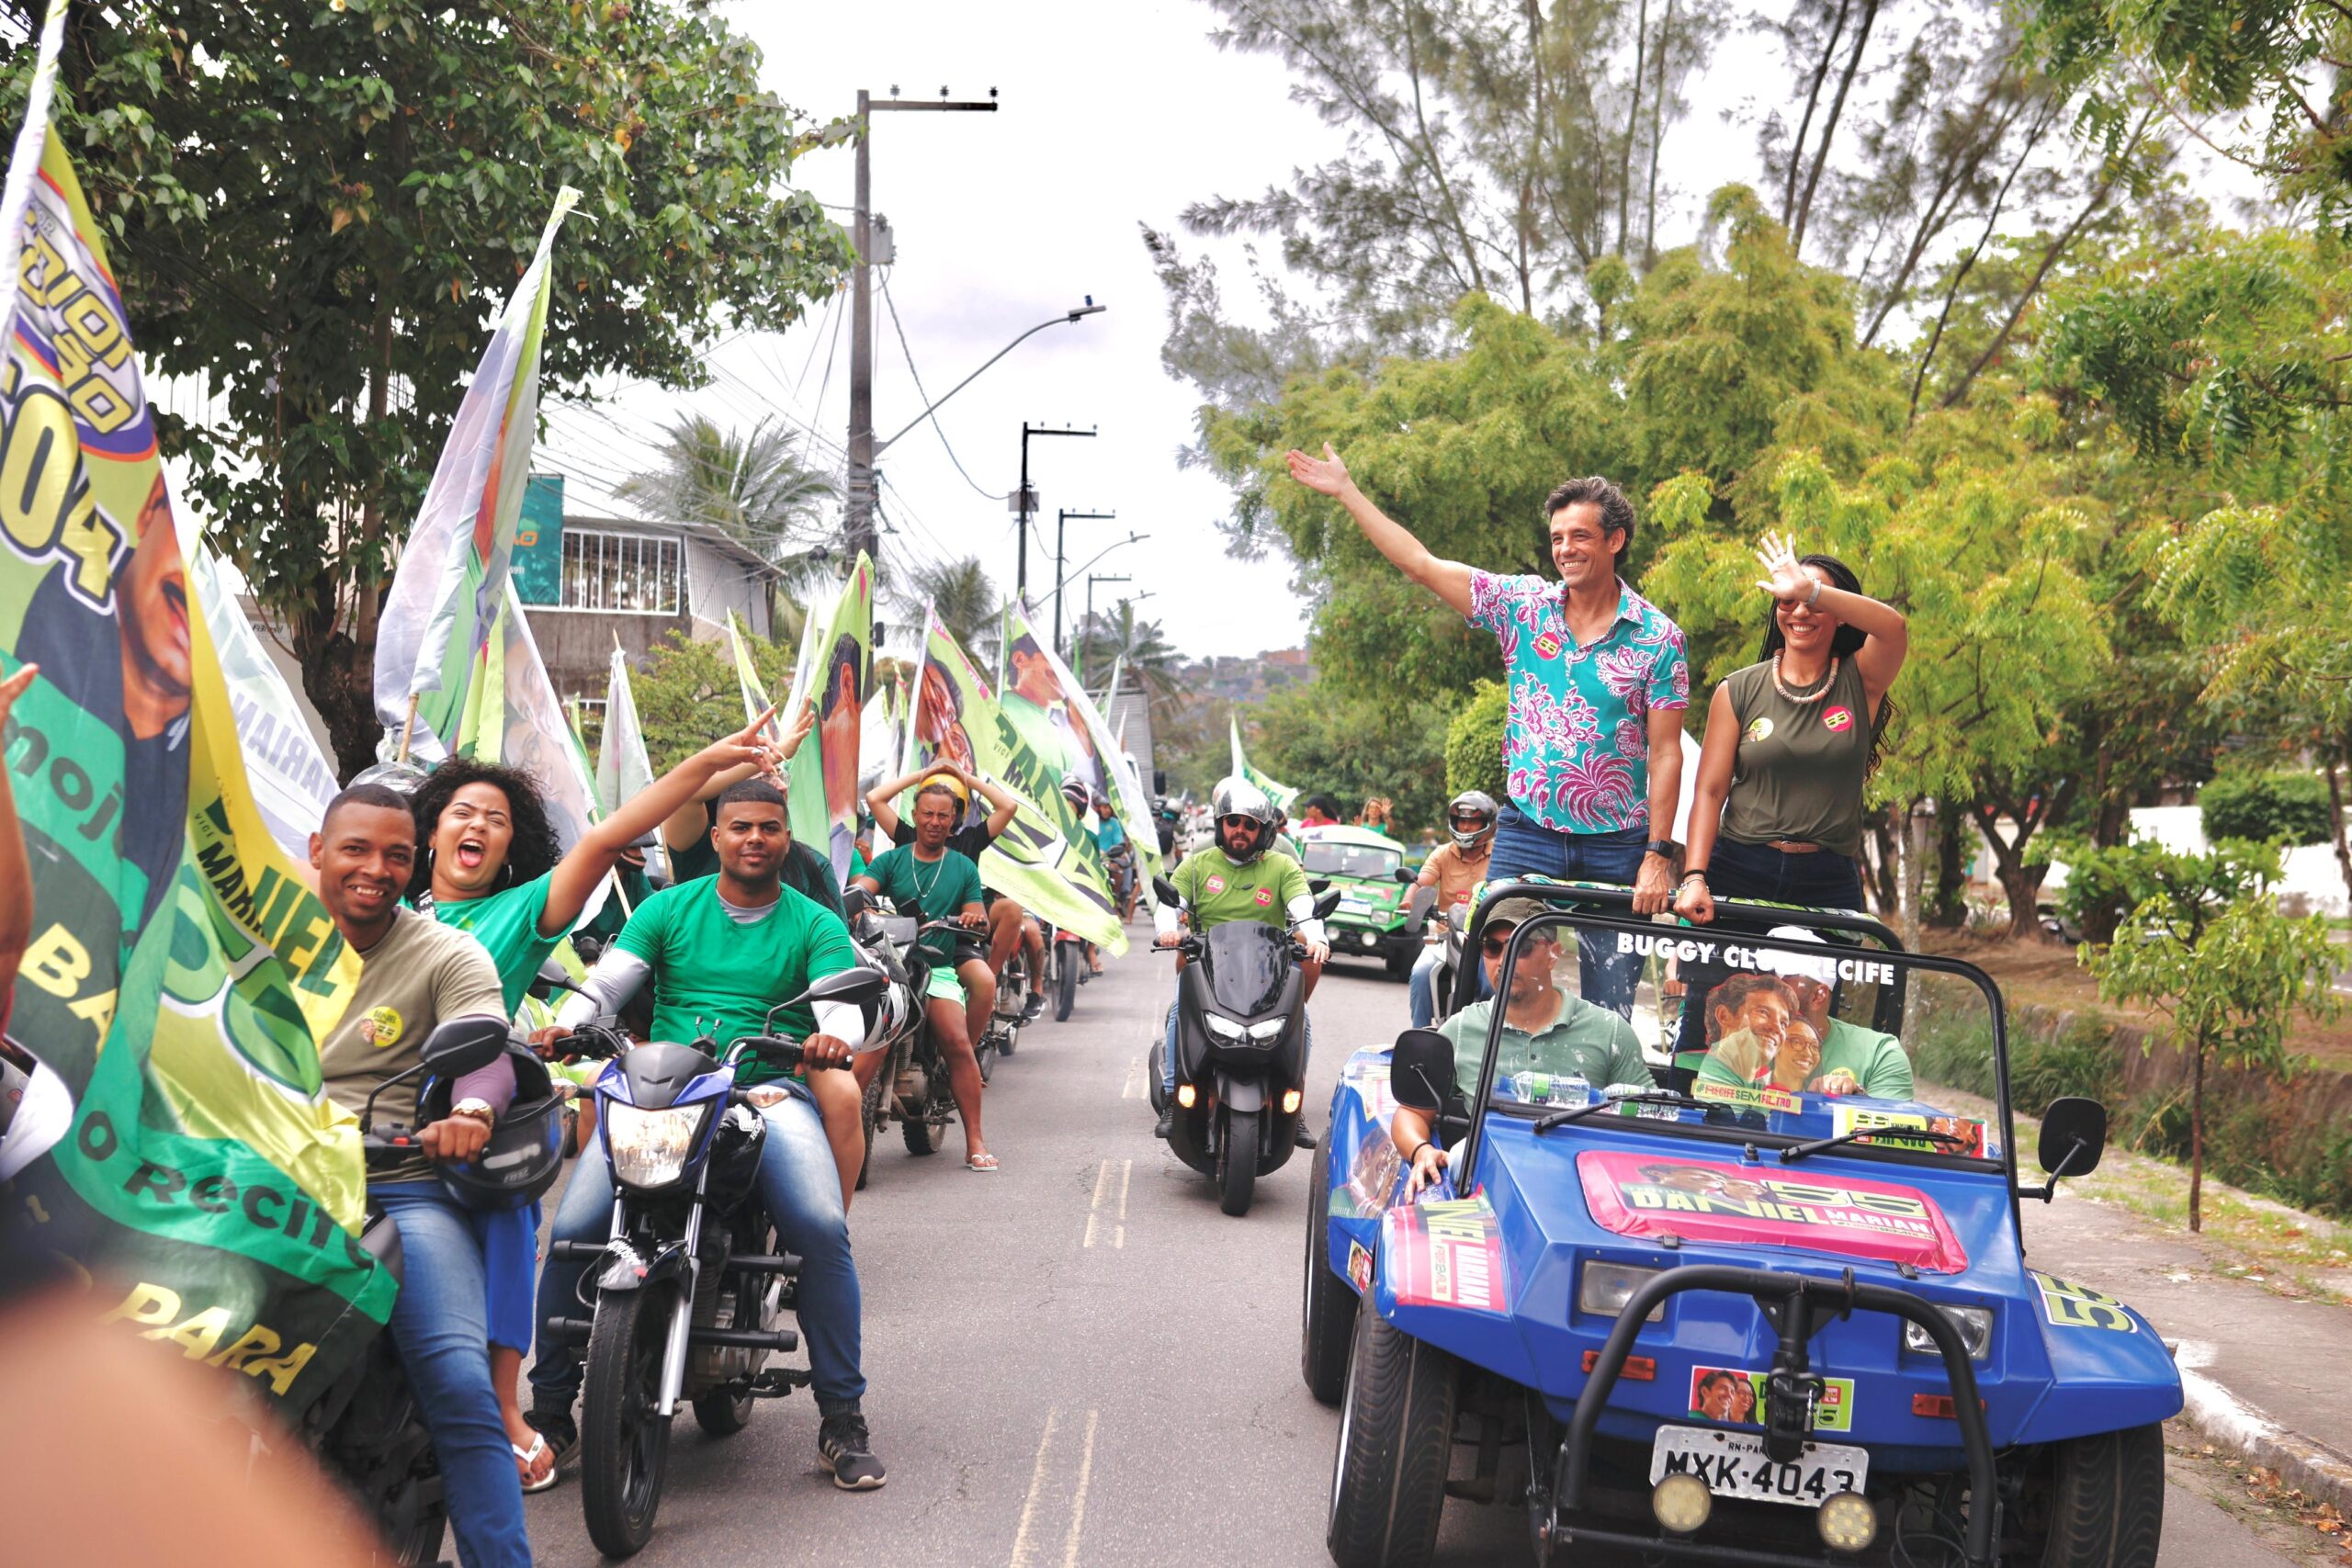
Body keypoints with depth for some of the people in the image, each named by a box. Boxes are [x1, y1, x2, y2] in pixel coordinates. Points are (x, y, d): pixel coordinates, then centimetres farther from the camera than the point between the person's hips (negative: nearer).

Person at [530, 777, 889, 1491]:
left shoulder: (816, 925, 11)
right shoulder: (669, 908, 15)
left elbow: (842, 1001, -4)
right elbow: (606, 980, 6)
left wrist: (834, 1037, -28)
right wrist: (565, 1024, -16)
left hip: (769, 1091, -1)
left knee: (822, 1227, -26)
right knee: (572, 1230, -18)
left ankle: (842, 1415, -12)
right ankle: (549, 1405, 1)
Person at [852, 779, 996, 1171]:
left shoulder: (964, 867, 18)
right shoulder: (892, 859, 14)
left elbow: (978, 918, 12)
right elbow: (860, 888, -3)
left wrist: (975, 918, -13)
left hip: (938, 967, 0)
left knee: (958, 1046, -17)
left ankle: (974, 1140, -13)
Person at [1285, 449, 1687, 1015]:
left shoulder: (1658, 637, -2)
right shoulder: (1522, 603, 4)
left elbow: (1665, 752, -4)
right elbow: (1420, 564, 6)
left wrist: (1659, 856, -9)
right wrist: (1346, 491, 5)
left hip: (1616, 850, -2)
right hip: (1526, 838, 2)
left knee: (1607, 1011, 3)